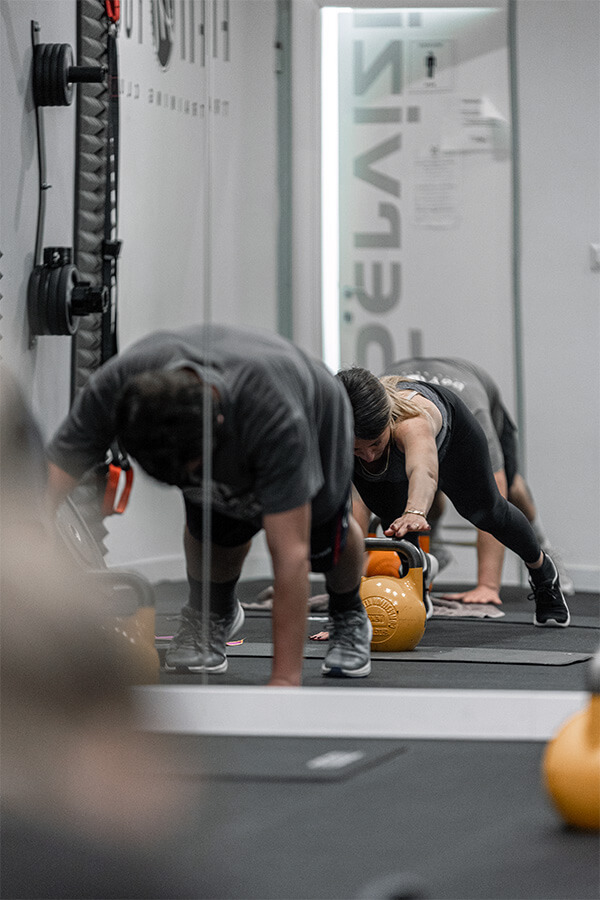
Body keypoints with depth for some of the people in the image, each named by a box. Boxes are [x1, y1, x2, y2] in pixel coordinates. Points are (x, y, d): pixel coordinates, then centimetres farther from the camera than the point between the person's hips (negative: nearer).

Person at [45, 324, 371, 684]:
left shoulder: (274, 415, -49)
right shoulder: (114, 388, -41)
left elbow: (291, 554, -47)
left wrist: (284, 680, -49)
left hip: (314, 419, -2)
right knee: (216, 530, -13)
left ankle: (349, 617, 32)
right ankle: (213, 614, 18)